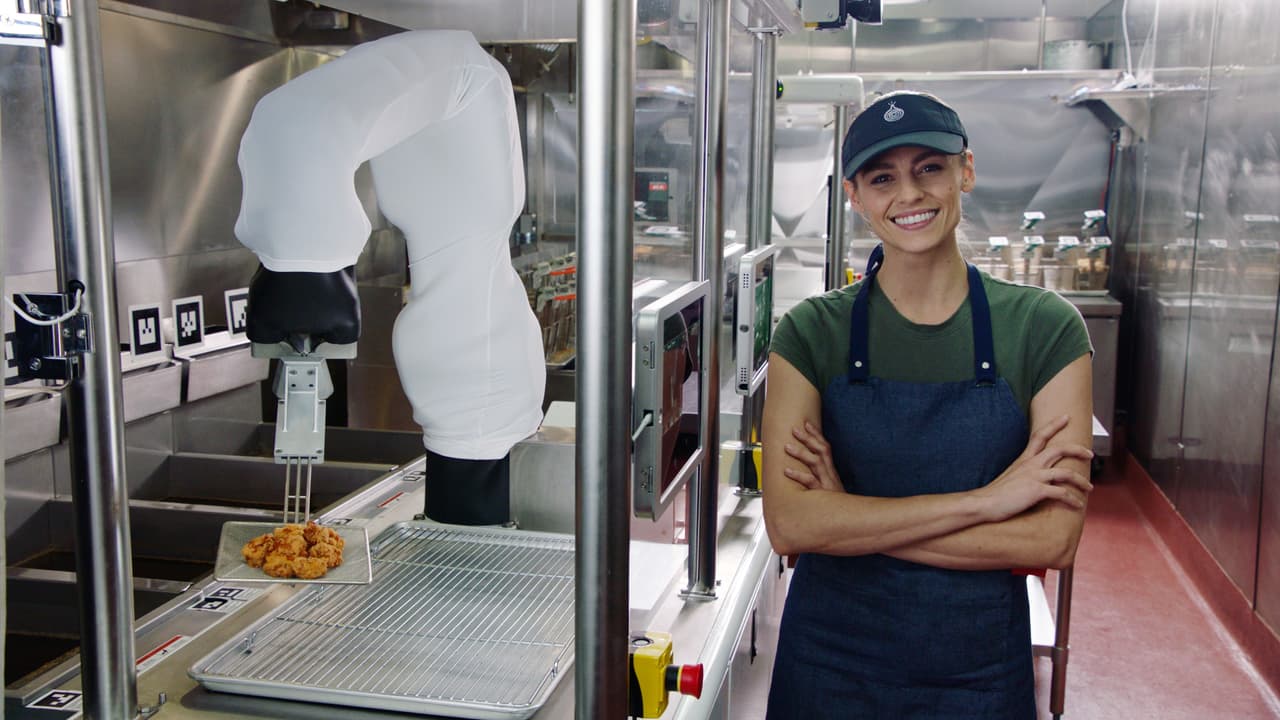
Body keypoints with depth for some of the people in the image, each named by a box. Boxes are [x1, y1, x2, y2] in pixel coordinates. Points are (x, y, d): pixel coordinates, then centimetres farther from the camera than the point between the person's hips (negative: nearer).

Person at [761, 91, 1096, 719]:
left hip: (980, 668, 0)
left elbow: (1053, 539, -14)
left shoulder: (1044, 328, -7)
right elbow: (787, 524, -17)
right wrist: (984, 500, -20)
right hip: (830, 662, 0)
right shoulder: (812, 333, -7)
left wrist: (846, 517, -18)